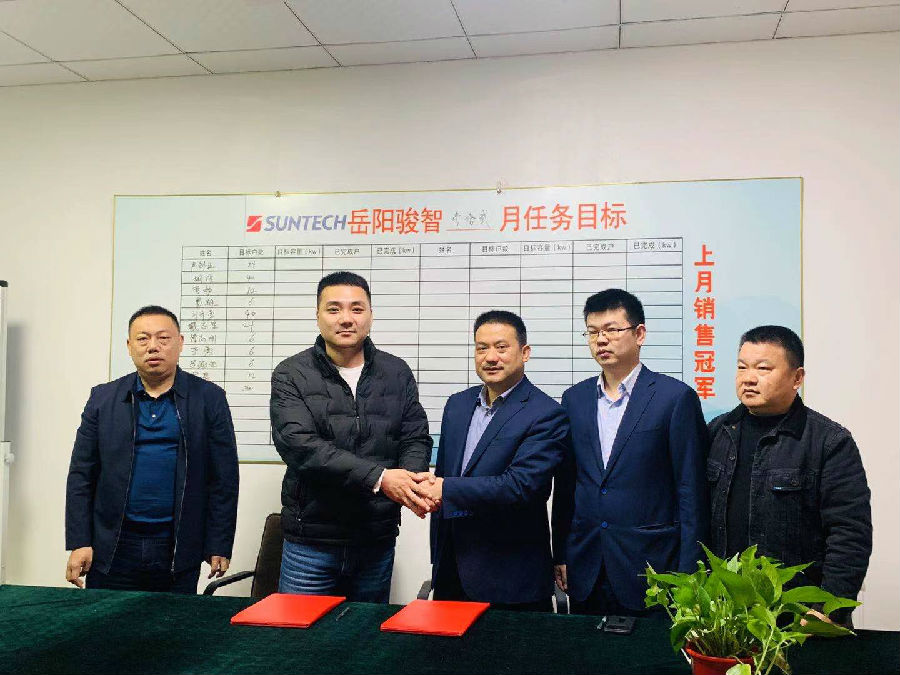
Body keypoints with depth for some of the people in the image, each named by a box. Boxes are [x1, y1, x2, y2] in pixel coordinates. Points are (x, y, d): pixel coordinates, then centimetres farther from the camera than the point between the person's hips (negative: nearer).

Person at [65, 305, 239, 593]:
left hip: (179, 553, -1)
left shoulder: (209, 398, 1)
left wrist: (219, 547, -3)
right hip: (112, 549, 1)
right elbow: (81, 475, 6)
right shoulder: (103, 398, 6)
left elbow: (224, 479, 0)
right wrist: (79, 542, -2)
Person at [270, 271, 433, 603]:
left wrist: (410, 481, -20)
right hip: (311, 542, -2)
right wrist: (378, 477, -25)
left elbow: (416, 438, 4)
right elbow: (298, 444, -16)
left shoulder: (397, 373, 6)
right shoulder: (291, 374, -4)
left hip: (378, 540, 3)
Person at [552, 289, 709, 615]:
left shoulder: (676, 397, -6)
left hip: (651, 569, -4)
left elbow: (692, 493, -6)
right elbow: (565, 486, 12)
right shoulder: (574, 398, 8)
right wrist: (560, 556, 9)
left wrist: (686, 575, -9)